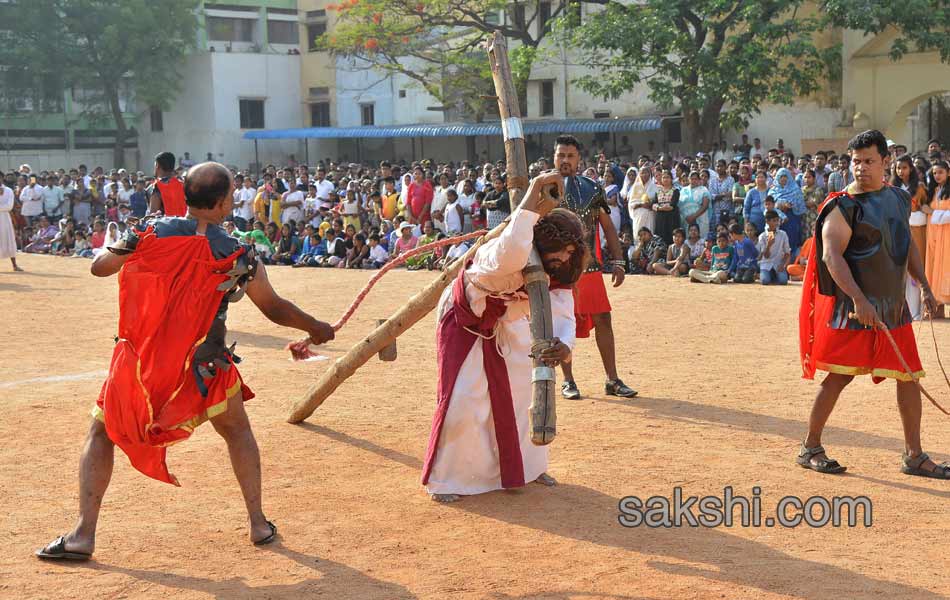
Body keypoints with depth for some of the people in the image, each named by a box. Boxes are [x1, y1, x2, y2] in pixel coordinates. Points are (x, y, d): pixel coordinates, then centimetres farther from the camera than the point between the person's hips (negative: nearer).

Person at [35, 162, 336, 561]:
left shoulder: (149, 234, -6)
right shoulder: (238, 255, -5)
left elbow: (99, 267, 9)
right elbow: (275, 308, 6)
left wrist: (113, 243, 30)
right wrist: (316, 328, 24)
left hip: (139, 360, 0)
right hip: (205, 365, 0)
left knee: (102, 433, 17)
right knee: (237, 431, 23)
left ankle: (83, 535, 11)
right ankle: (259, 524, 25)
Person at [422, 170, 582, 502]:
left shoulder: (558, 274, -20)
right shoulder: (510, 257, -41)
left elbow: (562, 314, -31)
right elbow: (509, 256, -68)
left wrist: (563, 345, -53)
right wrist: (530, 205, -68)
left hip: (506, 324, 7)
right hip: (463, 320, -7)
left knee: (526, 392, 12)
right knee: (463, 399, -13)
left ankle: (527, 466, 33)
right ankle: (444, 479, 5)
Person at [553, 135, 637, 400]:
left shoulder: (593, 188, 9)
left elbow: (607, 226, 12)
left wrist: (618, 261, 5)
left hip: (591, 266, 3)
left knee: (603, 319, 2)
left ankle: (612, 380, 9)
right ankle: (568, 381, 13)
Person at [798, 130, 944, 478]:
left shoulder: (899, 198, 12)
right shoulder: (844, 206, -10)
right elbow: (831, 256, -19)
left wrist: (924, 286, 16)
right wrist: (859, 299, -29)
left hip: (894, 306, 6)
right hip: (853, 306, -6)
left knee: (909, 376, 7)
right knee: (840, 376, -3)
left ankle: (914, 456, 17)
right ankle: (810, 448, 11)